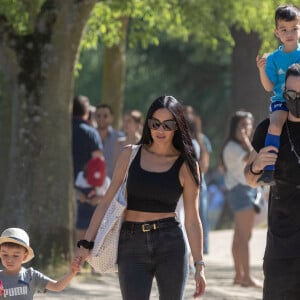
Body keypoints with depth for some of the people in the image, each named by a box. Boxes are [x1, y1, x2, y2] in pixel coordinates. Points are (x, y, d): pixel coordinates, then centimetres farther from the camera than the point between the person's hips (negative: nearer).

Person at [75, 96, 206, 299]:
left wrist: (199, 265, 0)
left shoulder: (186, 166, 2)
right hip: (132, 246, 0)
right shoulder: (131, 155, 6)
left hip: (170, 244, 0)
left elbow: (192, 219, 4)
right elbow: (107, 202, 8)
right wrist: (87, 243, 2)